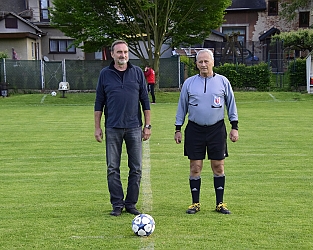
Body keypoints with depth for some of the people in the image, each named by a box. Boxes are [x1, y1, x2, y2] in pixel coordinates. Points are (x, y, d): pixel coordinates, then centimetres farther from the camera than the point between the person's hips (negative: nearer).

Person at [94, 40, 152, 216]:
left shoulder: (137, 72, 6)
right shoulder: (105, 74, 5)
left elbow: (145, 100, 8)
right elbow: (99, 102, 8)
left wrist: (147, 125, 4)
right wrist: (97, 127, 3)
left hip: (134, 127, 1)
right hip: (112, 128, 0)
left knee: (136, 169, 3)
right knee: (113, 169, 2)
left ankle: (131, 203, 15)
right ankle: (117, 204, 12)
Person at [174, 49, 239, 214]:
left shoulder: (222, 81, 4)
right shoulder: (189, 83, 5)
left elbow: (231, 105, 9)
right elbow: (182, 106, 11)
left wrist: (234, 127, 4)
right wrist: (178, 129, 8)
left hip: (217, 129, 0)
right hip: (194, 129, 1)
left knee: (218, 166, 3)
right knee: (195, 167, 2)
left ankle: (220, 203, 13)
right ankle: (195, 203, 13)